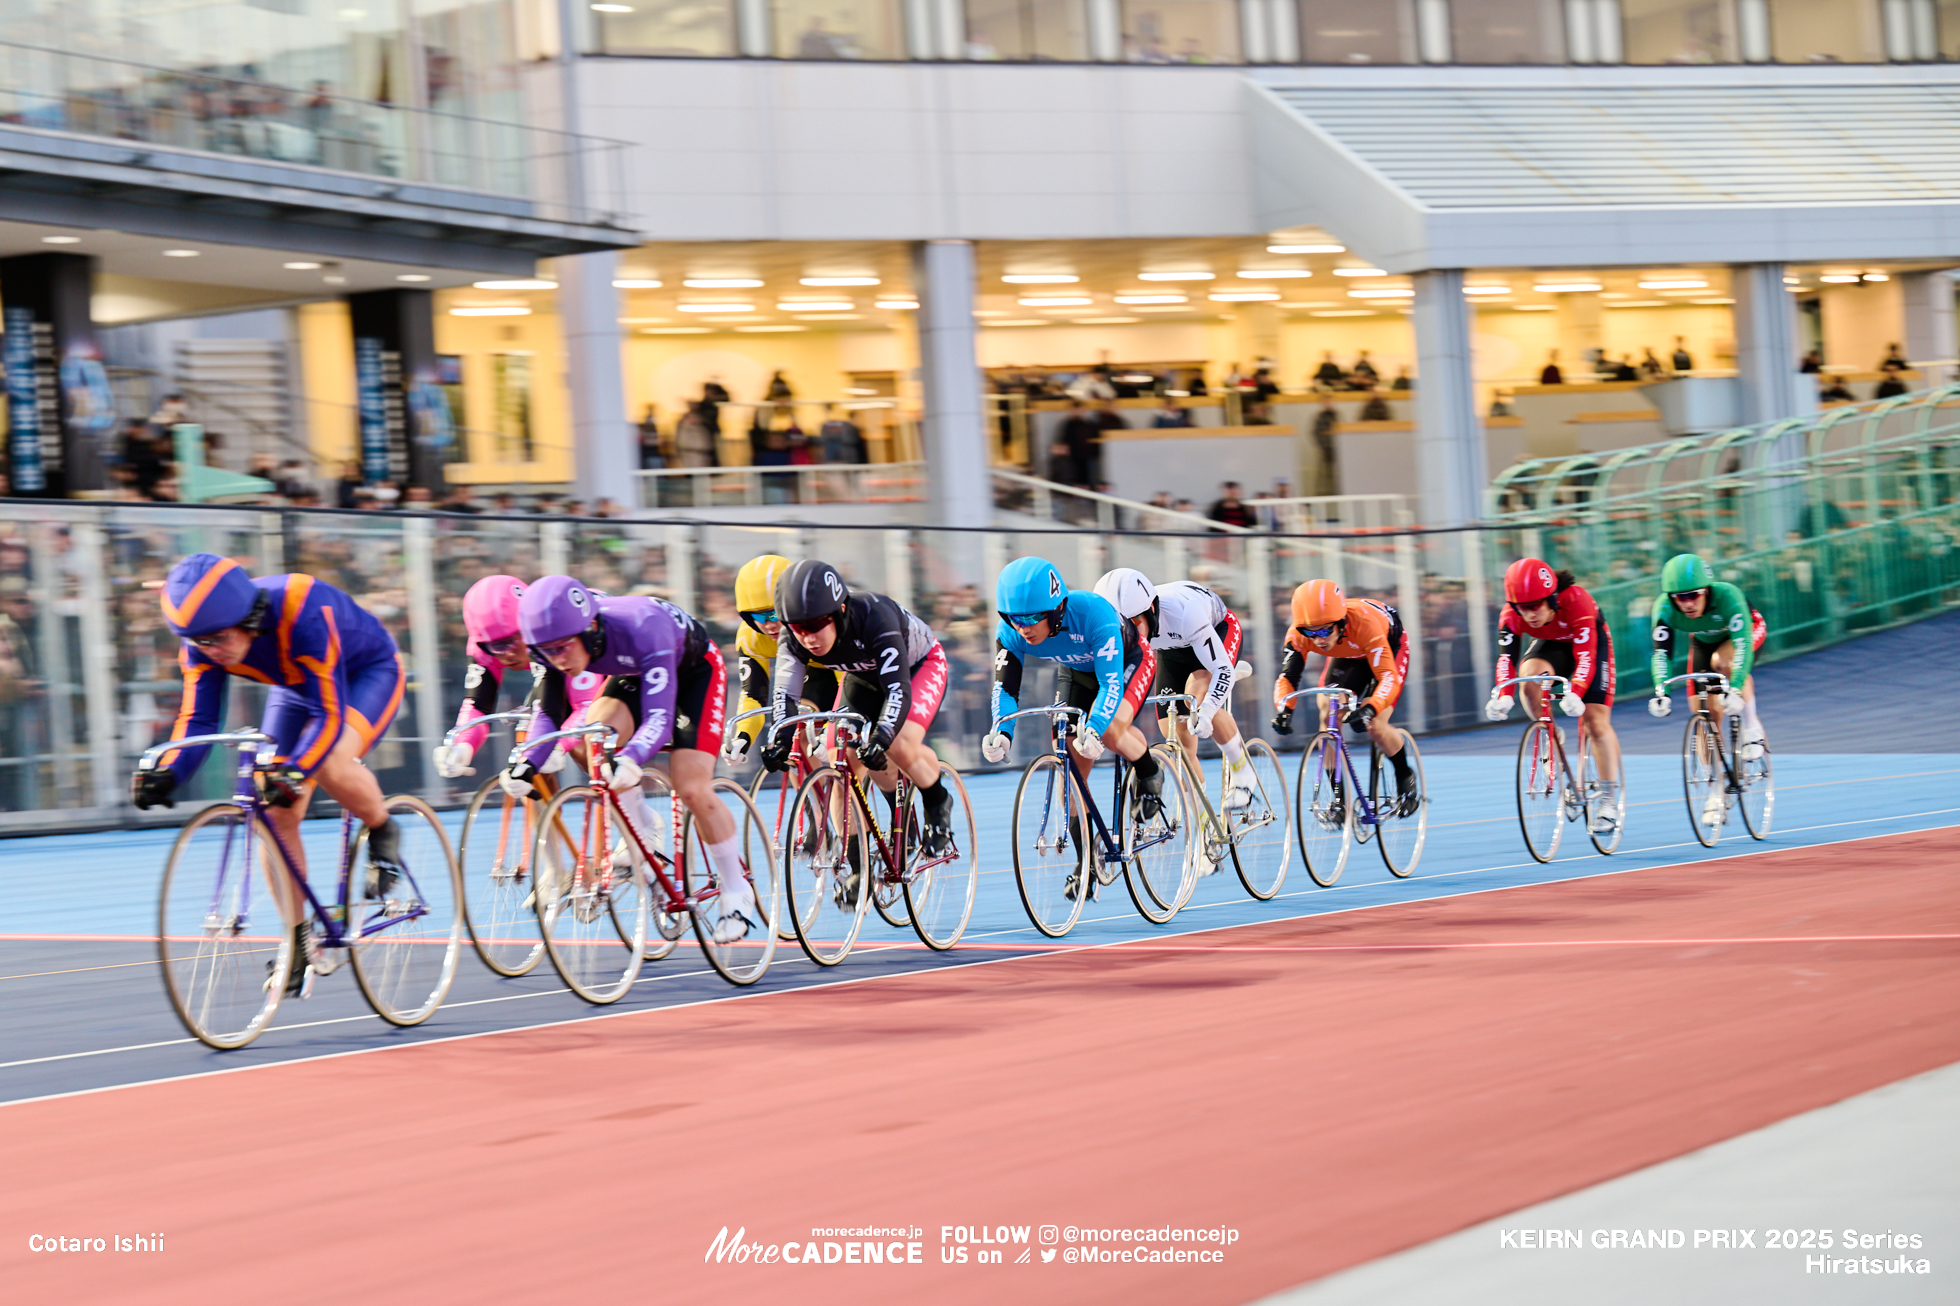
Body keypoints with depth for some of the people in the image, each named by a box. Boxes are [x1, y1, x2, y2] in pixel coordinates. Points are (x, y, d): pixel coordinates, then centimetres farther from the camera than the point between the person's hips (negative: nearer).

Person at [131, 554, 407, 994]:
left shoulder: (303, 615, -41)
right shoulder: (203, 642, -23)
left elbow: (328, 715, -41)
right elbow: (197, 719, -21)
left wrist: (293, 771, -56)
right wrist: (167, 773, -40)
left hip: (367, 673, -6)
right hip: (295, 686, 6)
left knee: (331, 765, -35)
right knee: (275, 814, -8)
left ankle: (382, 831, -3)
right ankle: (300, 943, 4)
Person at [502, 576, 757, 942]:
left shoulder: (641, 632, -43)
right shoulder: (558, 646, -26)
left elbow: (659, 718, -49)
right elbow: (548, 713, -19)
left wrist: (630, 761, -68)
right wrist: (527, 763, -38)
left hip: (694, 669, -5)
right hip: (633, 673, 5)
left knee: (692, 789, -17)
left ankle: (736, 892, 2)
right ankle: (640, 833, -3)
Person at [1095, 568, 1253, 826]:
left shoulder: (1183, 611, -44)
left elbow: (1223, 670, -40)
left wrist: (1205, 712, -55)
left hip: (1218, 630, -5)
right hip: (1171, 649, 5)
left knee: (1197, 694, -32)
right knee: (1177, 738, -3)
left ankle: (1241, 772, -11)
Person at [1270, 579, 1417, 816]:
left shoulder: (1363, 623, -43)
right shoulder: (1299, 633, -32)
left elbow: (1389, 678, -46)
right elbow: (1287, 677, -31)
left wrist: (1369, 710, -63)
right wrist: (1283, 710, -52)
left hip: (1389, 646, -4)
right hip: (1346, 656, 4)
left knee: (1374, 726, -19)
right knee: (1327, 714, -17)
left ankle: (1406, 779, 11)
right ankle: (1339, 800, -6)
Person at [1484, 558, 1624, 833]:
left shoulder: (1576, 601, -38)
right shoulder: (1511, 615, -28)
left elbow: (1585, 657, -42)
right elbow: (1506, 657, -31)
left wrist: (1575, 694, -57)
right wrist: (1503, 696, -49)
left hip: (1591, 642, -3)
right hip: (1550, 644, 3)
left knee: (1597, 722, -12)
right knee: (1530, 674, -32)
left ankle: (1610, 800, -2)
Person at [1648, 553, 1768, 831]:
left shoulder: (1727, 596, -40)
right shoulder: (1665, 608, -31)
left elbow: (1742, 645, -46)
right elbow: (1661, 653, -34)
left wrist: (1735, 689, -57)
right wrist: (1661, 691, -50)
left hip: (1750, 631, -3)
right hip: (1703, 641, 3)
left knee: (1722, 661, -36)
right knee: (1706, 713, -5)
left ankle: (1752, 728, -17)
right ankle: (1718, 793, 5)